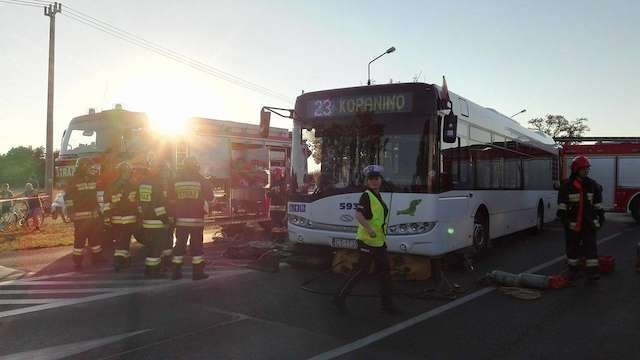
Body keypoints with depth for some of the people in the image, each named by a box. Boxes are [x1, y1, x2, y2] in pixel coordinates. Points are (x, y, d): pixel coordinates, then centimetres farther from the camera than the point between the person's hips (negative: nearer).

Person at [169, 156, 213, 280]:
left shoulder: (176, 180, 0)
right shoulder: (201, 180, -7)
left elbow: (171, 198, 6)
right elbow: (210, 197, 0)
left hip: (181, 219, 3)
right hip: (196, 219, -3)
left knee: (180, 244, 11)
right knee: (196, 245, 3)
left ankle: (176, 271, 13)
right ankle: (198, 272, 5)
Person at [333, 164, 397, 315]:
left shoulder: (378, 196, 14)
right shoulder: (366, 195, -13)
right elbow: (358, 214, -26)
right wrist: (369, 229, -34)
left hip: (379, 241, 9)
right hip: (367, 240, -9)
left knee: (384, 271, 11)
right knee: (362, 270, -5)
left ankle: (387, 304, 20)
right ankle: (340, 297, 8)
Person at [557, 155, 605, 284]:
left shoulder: (592, 185, 5)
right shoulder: (567, 185, -6)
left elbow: (598, 202, 11)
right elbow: (562, 203, -6)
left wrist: (601, 215, 10)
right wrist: (562, 216, -13)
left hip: (589, 222, 2)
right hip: (573, 222, -2)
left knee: (590, 245, -1)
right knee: (573, 246, 8)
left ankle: (592, 271, 0)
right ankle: (573, 269, 20)